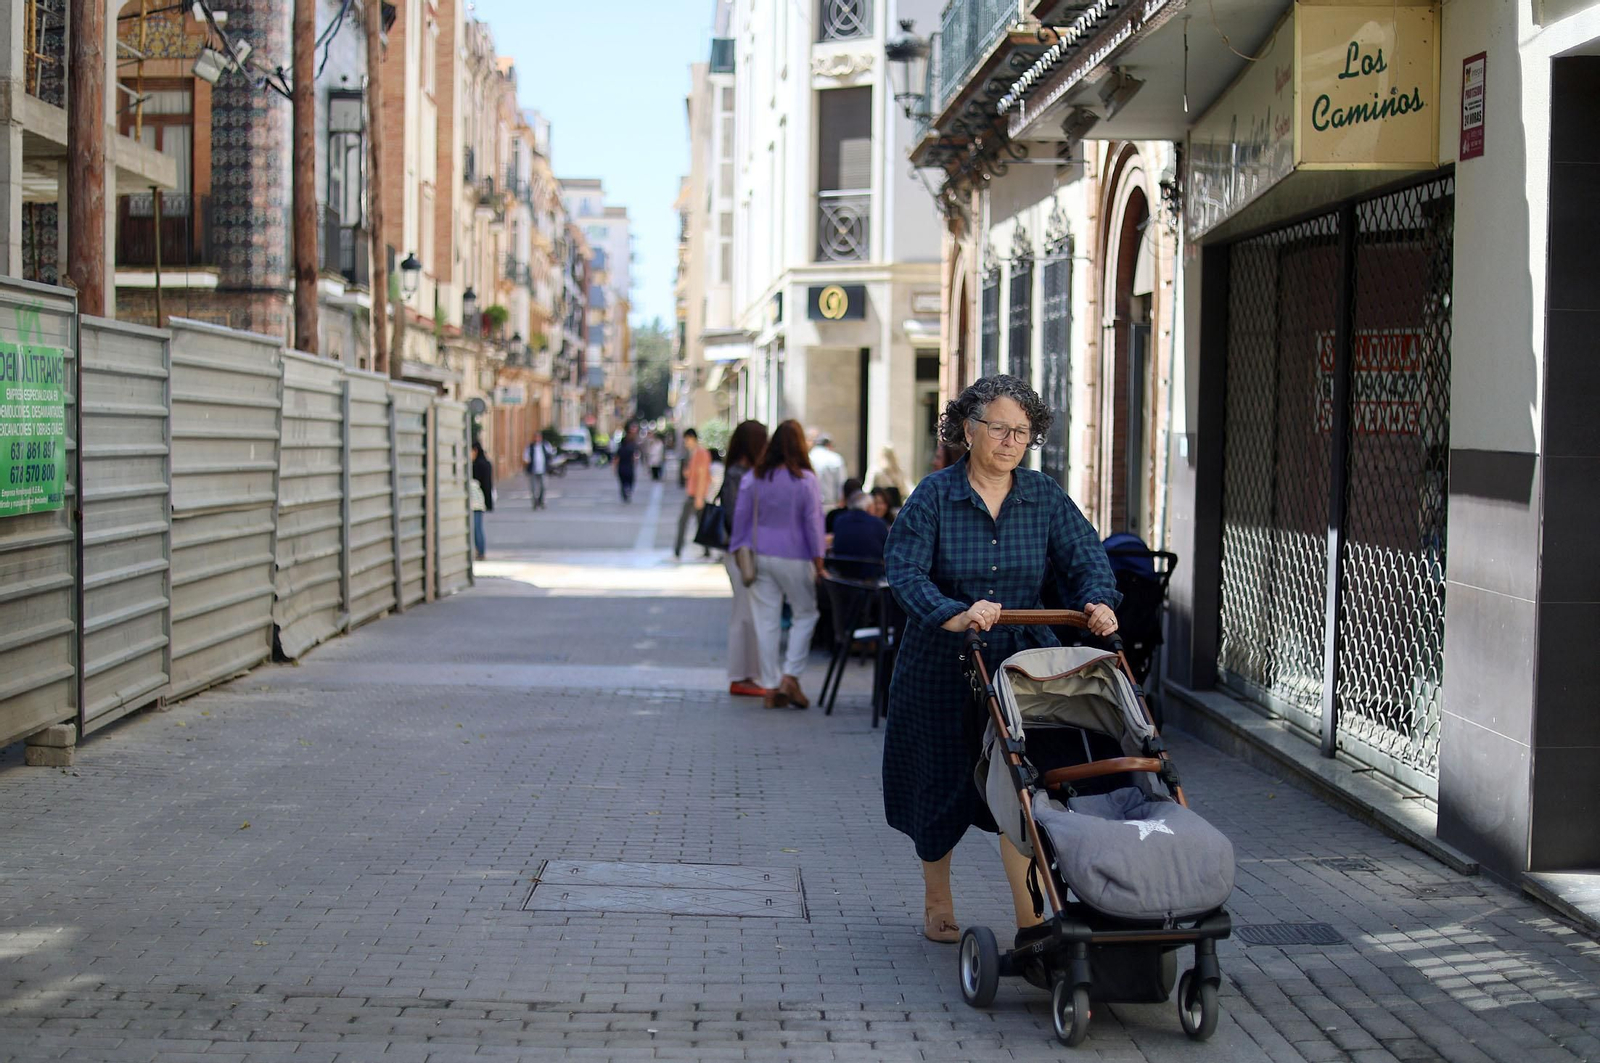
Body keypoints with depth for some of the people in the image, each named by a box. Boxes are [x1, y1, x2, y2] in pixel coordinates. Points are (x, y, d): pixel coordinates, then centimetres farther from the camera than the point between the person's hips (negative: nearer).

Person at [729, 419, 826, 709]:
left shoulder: (753, 478, 1)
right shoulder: (805, 480, -8)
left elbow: (741, 518, 4)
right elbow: (813, 522, -5)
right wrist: (818, 561, 0)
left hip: (760, 557, 3)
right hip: (794, 559, -3)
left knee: (766, 620, 6)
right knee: (805, 614, 12)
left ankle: (771, 687, 9)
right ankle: (790, 677, 2)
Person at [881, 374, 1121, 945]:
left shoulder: (1045, 496, 1)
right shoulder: (935, 495, -9)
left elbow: (1085, 555, -2)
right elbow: (905, 570, -19)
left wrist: (1098, 600, -24)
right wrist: (955, 616, -35)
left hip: (1020, 661, 1)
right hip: (943, 665, -1)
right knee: (940, 787, 12)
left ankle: (1031, 920, -8)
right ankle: (937, 902, 34)